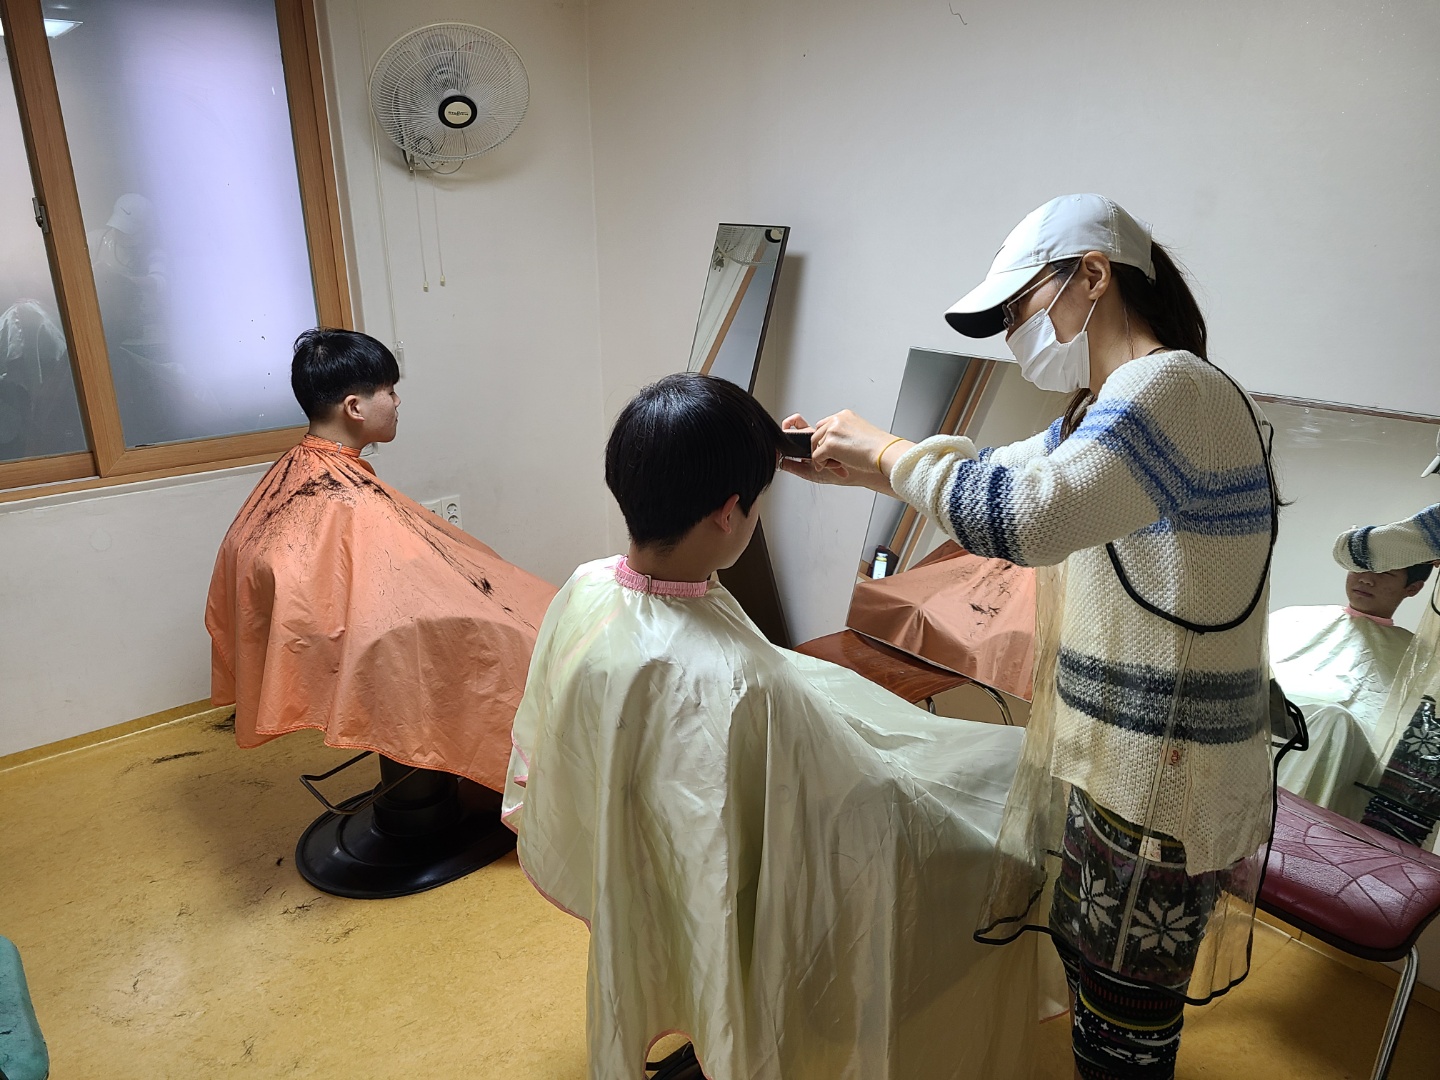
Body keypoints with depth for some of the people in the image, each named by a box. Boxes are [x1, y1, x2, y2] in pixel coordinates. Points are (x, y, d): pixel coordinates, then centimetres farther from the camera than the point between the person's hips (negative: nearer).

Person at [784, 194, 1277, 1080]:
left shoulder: (1173, 387, -20)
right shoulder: (1109, 408, 13)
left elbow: (1021, 517, -33)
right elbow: (1001, 472, 19)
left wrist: (886, 451, -17)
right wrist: (849, 464, 9)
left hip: (1162, 776, -9)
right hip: (1111, 754, 9)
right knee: (1087, 953, 24)